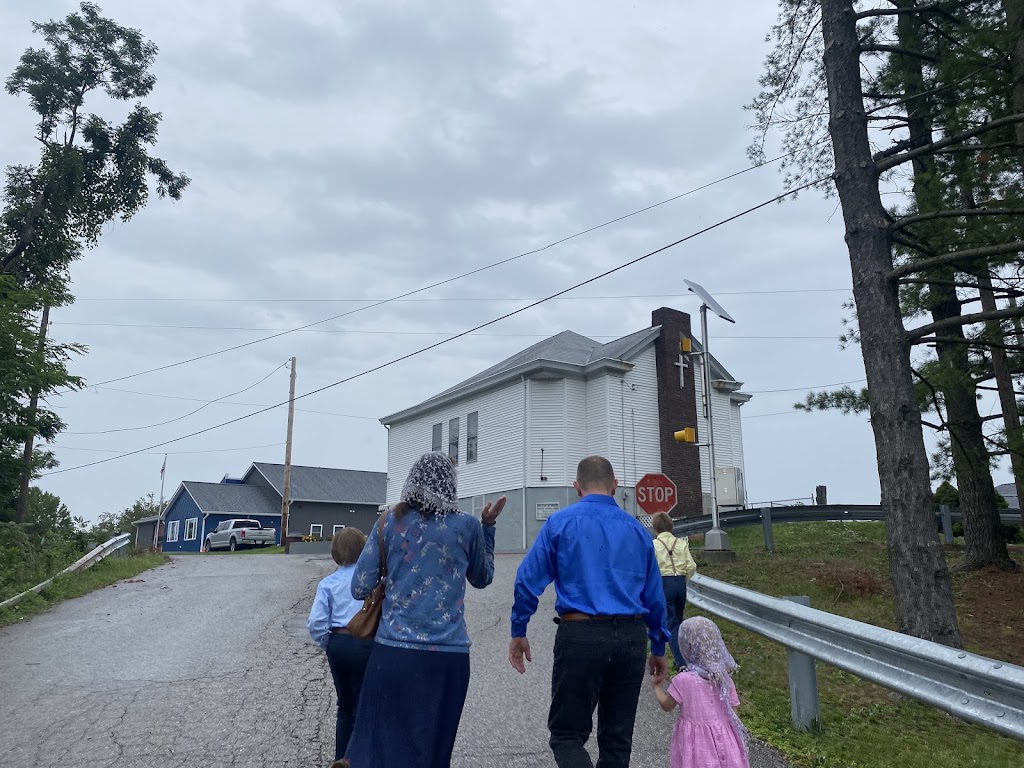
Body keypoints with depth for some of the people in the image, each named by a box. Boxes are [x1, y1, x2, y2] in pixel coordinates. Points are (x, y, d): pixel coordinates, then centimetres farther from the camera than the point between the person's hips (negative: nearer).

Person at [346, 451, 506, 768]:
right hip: (449, 655, 0)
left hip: (394, 652, 0)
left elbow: (360, 589, 0)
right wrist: (487, 526, 22)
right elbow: (482, 578, 18)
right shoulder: (467, 526, 0)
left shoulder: (390, 522, 0)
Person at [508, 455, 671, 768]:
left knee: (567, 734, 7)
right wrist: (658, 648, 22)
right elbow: (654, 596, 13)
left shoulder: (560, 523, 0)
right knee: (617, 738, 16)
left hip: (580, 636, -4)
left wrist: (518, 632, 7)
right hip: (632, 639, 4)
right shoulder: (637, 530, 10)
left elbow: (528, 580, -3)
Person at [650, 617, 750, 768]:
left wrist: (656, 685, 16)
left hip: (696, 740, -4)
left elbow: (666, 705, 0)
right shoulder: (725, 678, -3)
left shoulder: (683, 680, -15)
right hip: (723, 739, 4)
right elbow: (732, 710, 5)